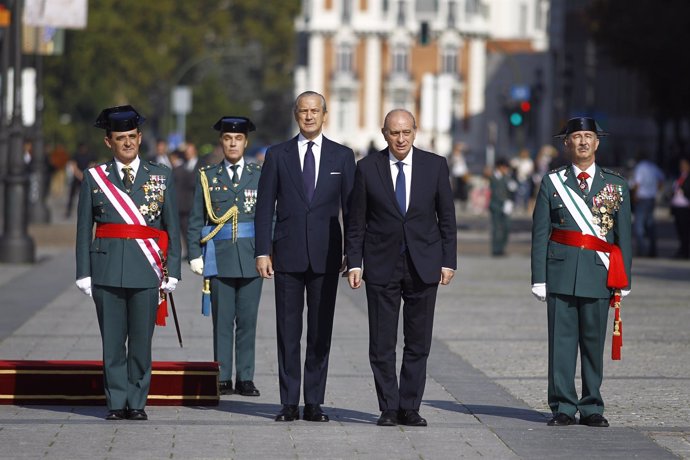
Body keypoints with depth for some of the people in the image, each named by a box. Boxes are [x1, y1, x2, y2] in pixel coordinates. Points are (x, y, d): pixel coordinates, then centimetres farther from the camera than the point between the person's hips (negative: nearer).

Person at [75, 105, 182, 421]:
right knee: (112, 341, 2)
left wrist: (172, 272, 1)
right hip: (107, 271, 0)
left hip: (147, 271, 0)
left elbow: (172, 228, 7)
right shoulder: (94, 178, 7)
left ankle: (137, 403, 11)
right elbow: (84, 229, 6)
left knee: (141, 342, 1)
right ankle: (116, 403, 10)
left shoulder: (161, 176, 8)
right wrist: (83, 273, 0)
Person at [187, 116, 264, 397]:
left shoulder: (259, 176, 8)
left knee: (247, 320, 2)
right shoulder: (208, 176, 7)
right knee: (222, 321, 1)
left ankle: (245, 379, 7)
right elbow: (196, 220, 7)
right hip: (219, 258, 0)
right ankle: (223, 379, 4)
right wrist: (195, 254, -1)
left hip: (251, 257, 0)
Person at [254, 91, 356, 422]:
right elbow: (264, 206, 4)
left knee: (321, 332, 2)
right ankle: (289, 404, 6)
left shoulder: (343, 156, 7)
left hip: (325, 256, 0)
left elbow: (351, 207, 7)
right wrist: (262, 251, -3)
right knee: (288, 331, 2)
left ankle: (314, 403, 7)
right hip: (288, 255, 0)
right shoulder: (277, 155, 6)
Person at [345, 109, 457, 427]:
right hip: (382, 266, 0)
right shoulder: (367, 168, 1)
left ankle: (410, 408, 10)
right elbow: (356, 221, 4)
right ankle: (388, 409, 9)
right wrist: (354, 263, -2)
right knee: (382, 344, 0)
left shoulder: (435, 165, 3)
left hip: (423, 265, 1)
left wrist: (448, 260, 1)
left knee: (419, 343, 3)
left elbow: (447, 217, 6)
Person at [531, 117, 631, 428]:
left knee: (594, 342, 5)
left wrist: (624, 280, 3)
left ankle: (592, 408, 13)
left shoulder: (616, 185, 8)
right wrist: (539, 278, -3)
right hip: (561, 274, -1)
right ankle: (563, 408, 5)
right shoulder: (552, 183, 5)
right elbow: (540, 234, 4)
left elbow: (623, 235, 8)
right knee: (562, 341, 0)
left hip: (599, 274, 1)